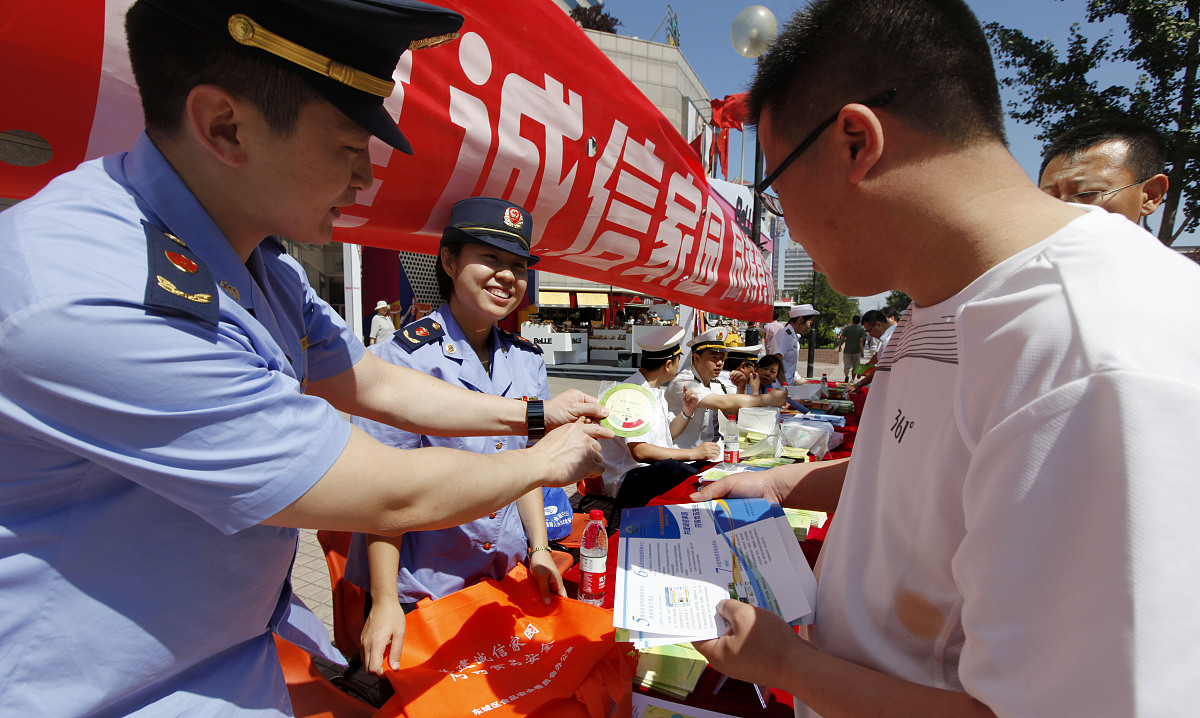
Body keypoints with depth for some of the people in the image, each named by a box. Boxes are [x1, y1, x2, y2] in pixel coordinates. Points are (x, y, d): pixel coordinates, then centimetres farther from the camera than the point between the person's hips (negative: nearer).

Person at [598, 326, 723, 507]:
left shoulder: (657, 392, 17)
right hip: (627, 481, -9)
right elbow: (640, 452, -24)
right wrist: (692, 453, -22)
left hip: (659, 467, 9)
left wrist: (687, 412, 8)